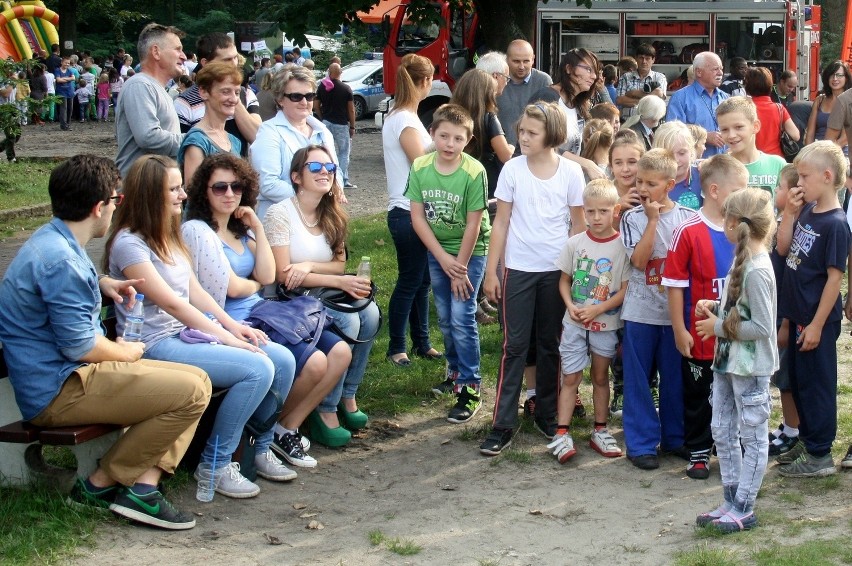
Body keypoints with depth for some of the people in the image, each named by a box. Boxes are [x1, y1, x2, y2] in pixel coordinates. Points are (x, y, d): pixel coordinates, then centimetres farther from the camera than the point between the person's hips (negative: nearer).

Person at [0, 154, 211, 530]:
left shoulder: (53, 240, 14)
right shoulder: (61, 261, -21)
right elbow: (80, 345, -20)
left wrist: (102, 283, 18)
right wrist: (127, 353, 0)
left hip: (65, 375, 11)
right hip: (57, 390, -11)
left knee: (198, 379, 6)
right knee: (191, 392, -21)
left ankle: (143, 485, -8)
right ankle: (101, 484, -6)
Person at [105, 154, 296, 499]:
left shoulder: (169, 237, 16)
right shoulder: (128, 244, -14)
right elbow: (171, 303, -18)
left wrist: (233, 325, -2)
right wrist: (227, 338, -18)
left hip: (190, 332, 9)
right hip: (157, 345, -9)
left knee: (282, 360, -6)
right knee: (257, 369, -25)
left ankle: (260, 449, 11)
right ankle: (215, 465, -12)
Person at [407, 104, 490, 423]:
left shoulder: (474, 172, -21)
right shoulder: (420, 168, -10)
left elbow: (473, 224, -17)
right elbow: (417, 217, -7)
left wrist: (460, 267, -13)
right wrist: (443, 259, -12)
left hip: (470, 252, -4)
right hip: (437, 252, 4)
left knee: (461, 318, -9)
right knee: (445, 318, 12)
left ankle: (470, 389, -3)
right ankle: (456, 370, 32)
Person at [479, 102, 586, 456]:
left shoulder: (571, 172, -3)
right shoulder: (512, 170, -3)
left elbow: (579, 224, 4)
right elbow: (501, 223, 1)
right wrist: (491, 272, -1)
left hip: (557, 269, 1)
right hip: (518, 268, -1)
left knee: (551, 345, 11)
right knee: (514, 345, 0)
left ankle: (547, 414, 24)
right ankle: (503, 424, 2)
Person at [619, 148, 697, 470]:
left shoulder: (686, 218, 0)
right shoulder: (633, 219, -3)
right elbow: (639, 260, -16)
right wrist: (653, 219, -16)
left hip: (676, 310, 1)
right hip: (641, 311, -1)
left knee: (675, 378, 11)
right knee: (638, 380, 3)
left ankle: (675, 437, 24)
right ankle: (641, 442, 10)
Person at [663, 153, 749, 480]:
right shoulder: (687, 233, -14)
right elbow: (675, 285, -11)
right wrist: (680, 331, -10)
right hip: (701, 335, -4)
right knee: (699, 395, 10)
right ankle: (698, 453, 25)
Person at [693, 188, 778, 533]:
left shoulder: (757, 272, -23)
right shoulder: (743, 260, 4)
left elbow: (763, 327, -23)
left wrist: (719, 327, -16)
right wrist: (715, 307, 2)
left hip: (751, 368, -9)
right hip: (727, 362, 9)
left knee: (752, 437, 4)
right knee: (723, 433, 15)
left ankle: (744, 510, 12)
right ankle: (731, 501, 26)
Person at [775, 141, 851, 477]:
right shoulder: (807, 211, 4)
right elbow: (783, 248, 11)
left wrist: (817, 324, -19)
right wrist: (789, 212, -1)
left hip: (817, 319, -8)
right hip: (798, 314, 8)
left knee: (817, 385, 2)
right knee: (798, 381, 18)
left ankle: (820, 455, 13)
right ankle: (807, 441, 33)